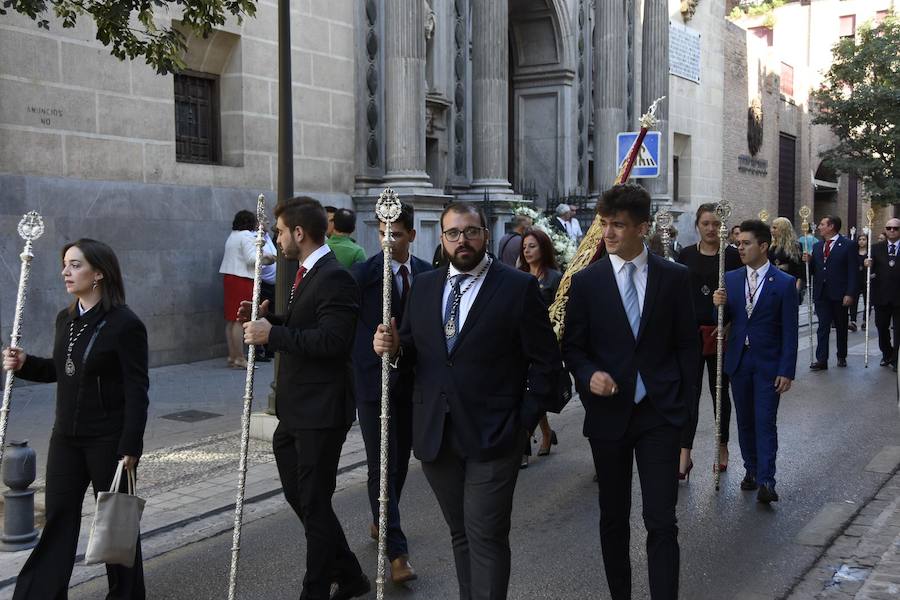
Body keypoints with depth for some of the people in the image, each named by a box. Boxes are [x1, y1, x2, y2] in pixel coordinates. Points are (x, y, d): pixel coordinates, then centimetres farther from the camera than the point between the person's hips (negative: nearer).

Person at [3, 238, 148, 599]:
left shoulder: (124, 324, -15)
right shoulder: (65, 319, 6)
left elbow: (136, 391, -16)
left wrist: (130, 447, -18)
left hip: (109, 440, -6)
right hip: (67, 436, 6)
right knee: (58, 518, 9)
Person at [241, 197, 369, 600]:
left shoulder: (334, 278, -18)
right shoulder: (306, 273, 13)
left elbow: (332, 340, -27)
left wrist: (272, 333, -24)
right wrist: (268, 318, 5)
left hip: (321, 412, -10)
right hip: (296, 411, 10)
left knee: (314, 503, 2)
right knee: (298, 495, 18)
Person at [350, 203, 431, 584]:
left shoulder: (427, 274, 6)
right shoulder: (363, 273, -8)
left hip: (412, 380, 5)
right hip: (374, 381, -5)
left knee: (400, 461, 15)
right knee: (382, 465, -6)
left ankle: (381, 523, 36)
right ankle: (397, 553, -5)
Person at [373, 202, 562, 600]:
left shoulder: (519, 287, -5)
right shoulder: (423, 286, 10)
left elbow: (545, 362, -5)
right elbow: (413, 349, 13)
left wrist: (526, 422, -9)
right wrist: (394, 347, -9)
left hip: (492, 434, -5)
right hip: (435, 433, 5)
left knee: (486, 537, -4)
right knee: (460, 533, 16)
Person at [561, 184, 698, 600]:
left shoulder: (674, 277, 0)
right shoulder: (586, 281, 0)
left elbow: (687, 345, 5)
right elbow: (572, 346, 3)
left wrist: (685, 404, 1)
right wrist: (589, 375, -17)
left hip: (660, 413, -1)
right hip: (608, 413, 1)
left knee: (662, 522, -4)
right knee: (613, 518, 13)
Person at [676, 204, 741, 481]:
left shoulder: (732, 255, -2)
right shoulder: (686, 255, 4)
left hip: (721, 333, -1)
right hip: (691, 331, 1)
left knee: (720, 392, 11)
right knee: (689, 393, -2)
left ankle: (723, 447, 26)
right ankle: (684, 455, -2)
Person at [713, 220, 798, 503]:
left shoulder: (784, 283, -6)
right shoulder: (731, 278, 5)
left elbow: (790, 331, -6)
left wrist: (787, 371, -11)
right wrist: (720, 305, -14)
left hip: (768, 364, -4)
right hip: (738, 361, 4)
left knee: (765, 422, -7)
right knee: (745, 421, 12)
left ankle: (766, 482, -6)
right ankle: (751, 470, 25)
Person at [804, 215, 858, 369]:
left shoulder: (848, 245, -5)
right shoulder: (817, 246, 11)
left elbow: (853, 271, -9)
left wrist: (850, 294, -15)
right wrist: (808, 261, -7)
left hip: (839, 294, -4)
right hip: (821, 293, 4)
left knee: (841, 326, 11)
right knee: (823, 327, -1)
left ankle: (842, 356, 25)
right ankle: (822, 360, -2)